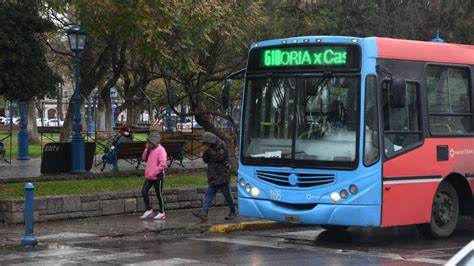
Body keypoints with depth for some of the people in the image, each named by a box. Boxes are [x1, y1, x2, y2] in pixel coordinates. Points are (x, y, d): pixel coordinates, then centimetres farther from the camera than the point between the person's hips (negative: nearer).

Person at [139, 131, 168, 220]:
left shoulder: (160, 150, -16)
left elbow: (162, 164, -21)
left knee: (159, 194, 2)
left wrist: (153, 173, -19)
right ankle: (149, 210, 14)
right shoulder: (150, 149, 10)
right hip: (149, 176, 8)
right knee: (144, 192, 3)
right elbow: (144, 158, 11)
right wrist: (146, 149, -2)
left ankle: (162, 213, 14)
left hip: (157, 176, -8)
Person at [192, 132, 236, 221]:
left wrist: (210, 152, -14)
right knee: (208, 195, -2)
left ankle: (232, 212, 17)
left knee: (227, 195, 3)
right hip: (213, 177, 8)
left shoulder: (222, 145, -9)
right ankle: (204, 213, -8)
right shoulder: (211, 148, 14)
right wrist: (205, 153, -4)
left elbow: (219, 157, -20)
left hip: (222, 176, -8)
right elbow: (206, 160, 14)